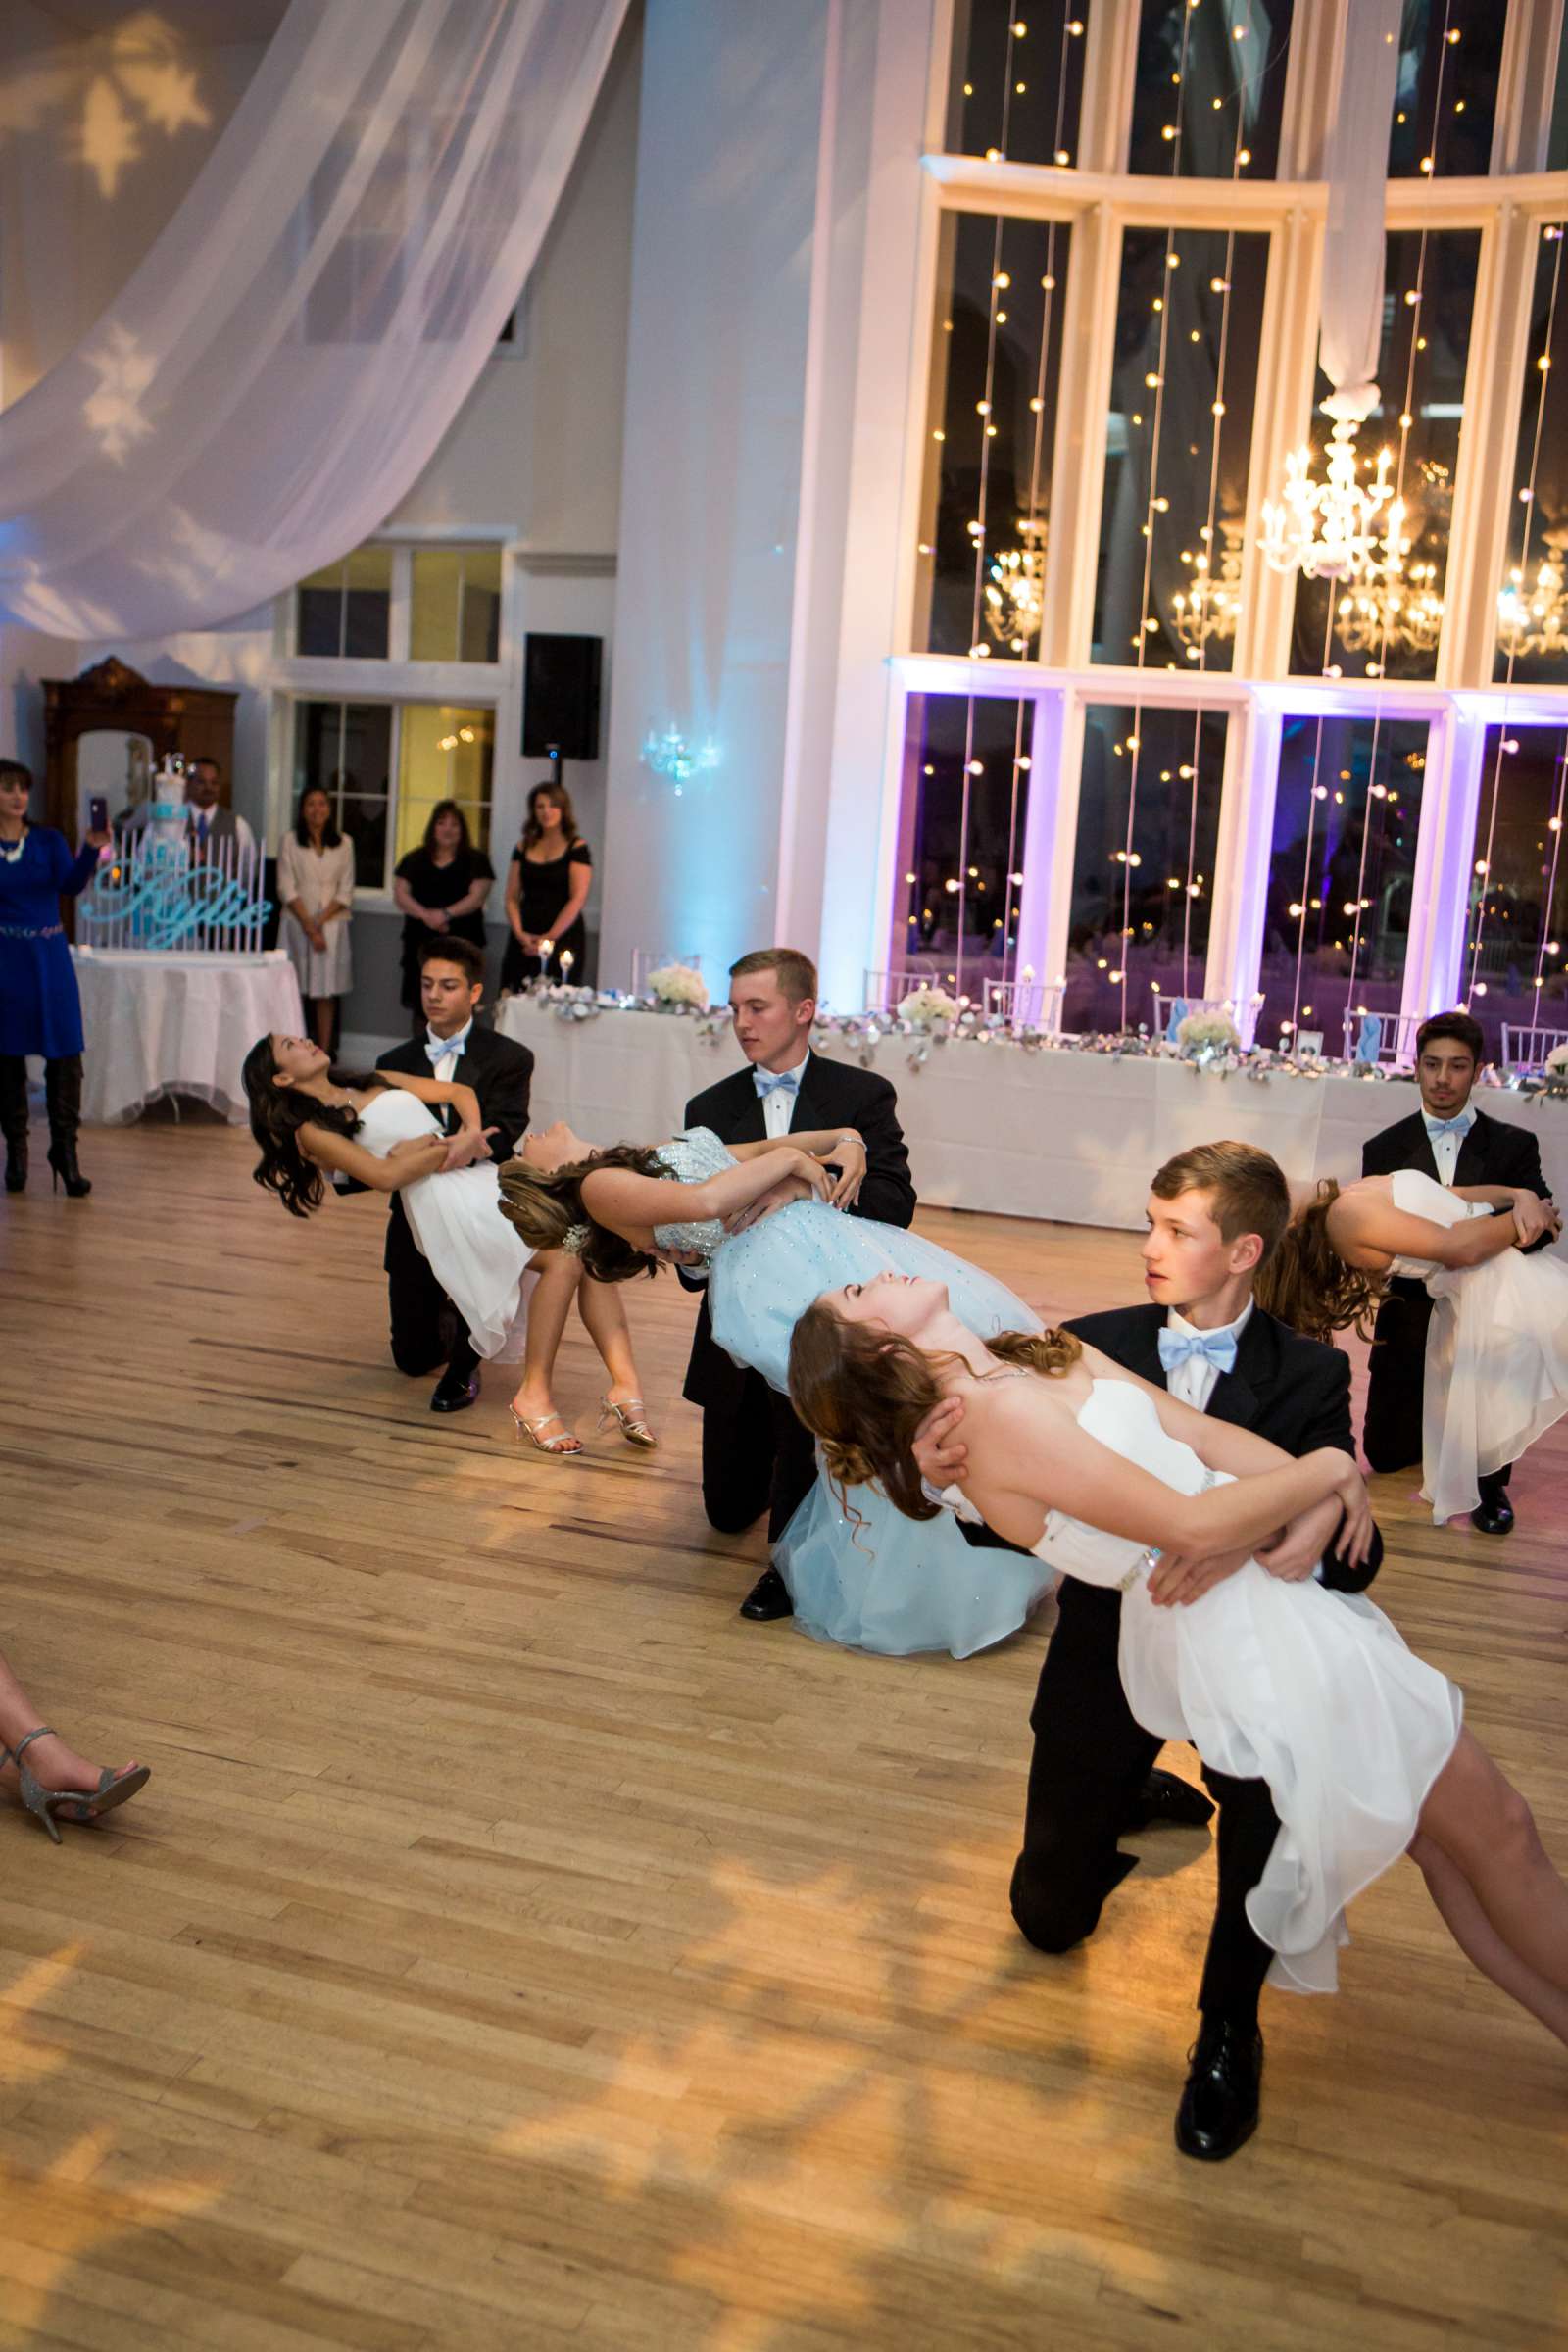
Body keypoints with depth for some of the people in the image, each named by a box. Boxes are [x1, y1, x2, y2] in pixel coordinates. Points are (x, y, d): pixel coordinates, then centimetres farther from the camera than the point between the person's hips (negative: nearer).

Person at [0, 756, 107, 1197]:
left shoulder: (49, 840, 3)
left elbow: (71, 885, -12)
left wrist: (91, 848, -27)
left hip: (49, 957, 1)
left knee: (64, 1054, -6)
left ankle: (65, 1149, 0)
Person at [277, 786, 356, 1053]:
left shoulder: (343, 844, 9)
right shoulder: (290, 841, 4)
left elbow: (345, 891, 4)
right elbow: (287, 888, -2)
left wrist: (321, 923, -7)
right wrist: (309, 927, -9)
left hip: (332, 924, 1)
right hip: (297, 923, -1)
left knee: (327, 991, 0)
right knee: (296, 990, -3)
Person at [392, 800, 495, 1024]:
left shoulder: (476, 860, 6)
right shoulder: (415, 860, 13)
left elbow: (477, 896, -4)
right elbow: (400, 893, 5)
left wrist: (446, 914, -19)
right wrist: (425, 914, -13)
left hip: (462, 943, -3)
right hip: (421, 942, 3)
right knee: (421, 1005, 4)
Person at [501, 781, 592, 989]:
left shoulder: (577, 848, 0)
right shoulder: (524, 848, 13)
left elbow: (578, 899, -8)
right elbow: (512, 897, 10)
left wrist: (550, 938, -12)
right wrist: (520, 933, -5)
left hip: (563, 938, -4)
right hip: (524, 942, 4)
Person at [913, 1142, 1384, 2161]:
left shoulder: (1311, 1377, -8)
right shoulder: (1097, 1345, -5)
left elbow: (1355, 1557, -14)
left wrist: (1330, 1526, -39)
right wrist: (960, 1477, -30)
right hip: (1110, 1639, 3)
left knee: (1273, 1787, -37)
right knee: (1051, 1918, 10)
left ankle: (1229, 2025, -8)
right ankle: (1145, 1798, 45)